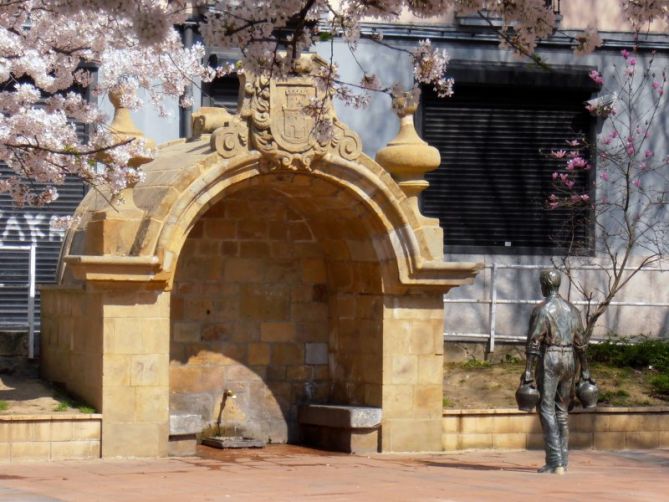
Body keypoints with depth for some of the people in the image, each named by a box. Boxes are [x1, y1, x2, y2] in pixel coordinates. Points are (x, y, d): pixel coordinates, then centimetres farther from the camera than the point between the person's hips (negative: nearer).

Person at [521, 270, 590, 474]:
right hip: (569, 361, 6)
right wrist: (585, 370, 16)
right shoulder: (572, 309, 11)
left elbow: (533, 342, -14)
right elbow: (580, 342, 11)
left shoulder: (541, 310, -8)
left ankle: (555, 462, -14)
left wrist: (528, 372, -14)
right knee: (562, 411, 13)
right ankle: (562, 461, 13)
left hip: (549, 360, -6)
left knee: (547, 411, -5)